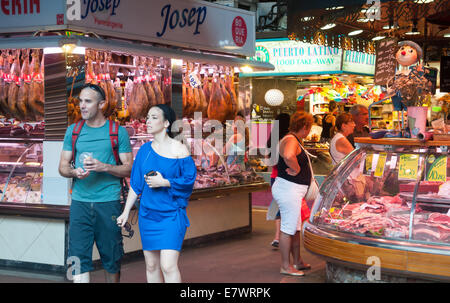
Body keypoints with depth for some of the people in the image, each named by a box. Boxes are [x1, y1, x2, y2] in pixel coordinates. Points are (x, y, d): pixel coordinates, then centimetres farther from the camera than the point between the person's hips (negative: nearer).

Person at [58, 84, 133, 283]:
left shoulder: (118, 132, 2)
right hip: (80, 202, 2)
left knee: (111, 257, 7)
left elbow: (129, 168, 0)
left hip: (108, 202, -2)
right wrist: (75, 172, -10)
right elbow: (63, 167, 12)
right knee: (78, 256, -4)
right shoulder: (73, 131, 10)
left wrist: (104, 167, -16)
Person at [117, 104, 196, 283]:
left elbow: (190, 178, -8)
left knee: (168, 266, -14)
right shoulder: (145, 149, 8)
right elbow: (136, 184, 12)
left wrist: (164, 182, -16)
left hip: (171, 214, -5)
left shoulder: (179, 149, -6)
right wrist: (126, 212, 10)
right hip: (148, 213, 5)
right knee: (151, 266, 10)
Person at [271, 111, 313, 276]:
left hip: (293, 190, 11)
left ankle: (297, 261, 30)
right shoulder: (291, 141, -17)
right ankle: (286, 266, 2)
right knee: (288, 229, -5)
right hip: (288, 189, -11)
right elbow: (288, 156, -40)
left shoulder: (293, 140, 17)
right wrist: (296, 169, -24)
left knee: (296, 228, 19)